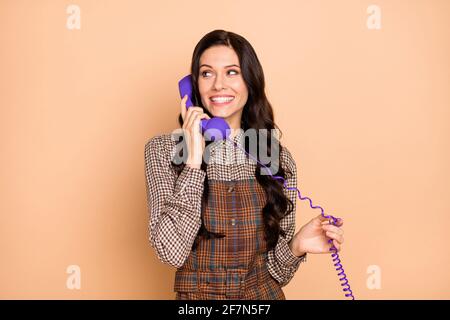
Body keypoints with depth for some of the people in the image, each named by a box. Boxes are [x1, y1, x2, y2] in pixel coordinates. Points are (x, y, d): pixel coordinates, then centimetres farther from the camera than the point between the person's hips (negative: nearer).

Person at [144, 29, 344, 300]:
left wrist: (297, 247, -18)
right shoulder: (164, 149, -8)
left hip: (264, 294, 1)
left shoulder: (279, 158, -5)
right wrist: (194, 160, -21)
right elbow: (171, 252, -19)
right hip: (197, 294, -1)